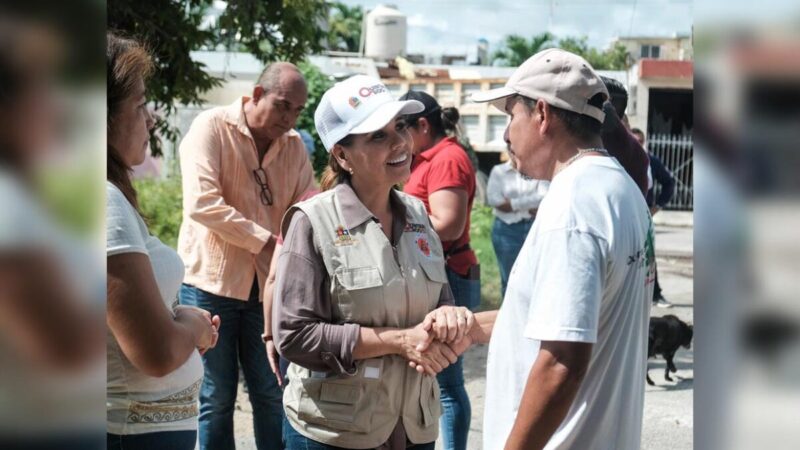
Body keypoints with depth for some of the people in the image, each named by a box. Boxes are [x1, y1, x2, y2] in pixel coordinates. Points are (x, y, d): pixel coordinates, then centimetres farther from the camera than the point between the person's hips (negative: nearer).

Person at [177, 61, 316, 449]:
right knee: (216, 397, 4)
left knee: (272, 394, 9)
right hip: (211, 281, -4)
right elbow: (202, 203, -21)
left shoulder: (294, 145, 6)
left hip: (267, 284, 4)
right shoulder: (212, 127, -9)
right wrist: (267, 240, -21)